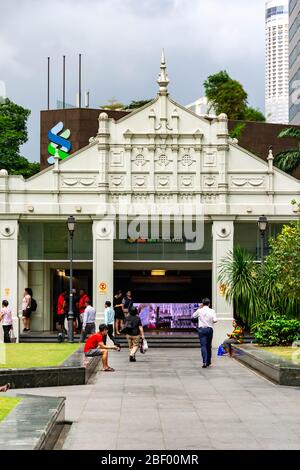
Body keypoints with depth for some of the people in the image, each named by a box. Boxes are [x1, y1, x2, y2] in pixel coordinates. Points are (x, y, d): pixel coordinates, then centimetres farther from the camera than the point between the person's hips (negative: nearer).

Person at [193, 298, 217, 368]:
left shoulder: (199, 311, -1)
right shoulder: (212, 311, -3)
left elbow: (193, 316, 16)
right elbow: (215, 320, -11)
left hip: (201, 329, -1)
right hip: (209, 329, 1)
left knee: (203, 346, -6)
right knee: (209, 346, 14)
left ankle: (205, 361, -21)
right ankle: (208, 361, 23)